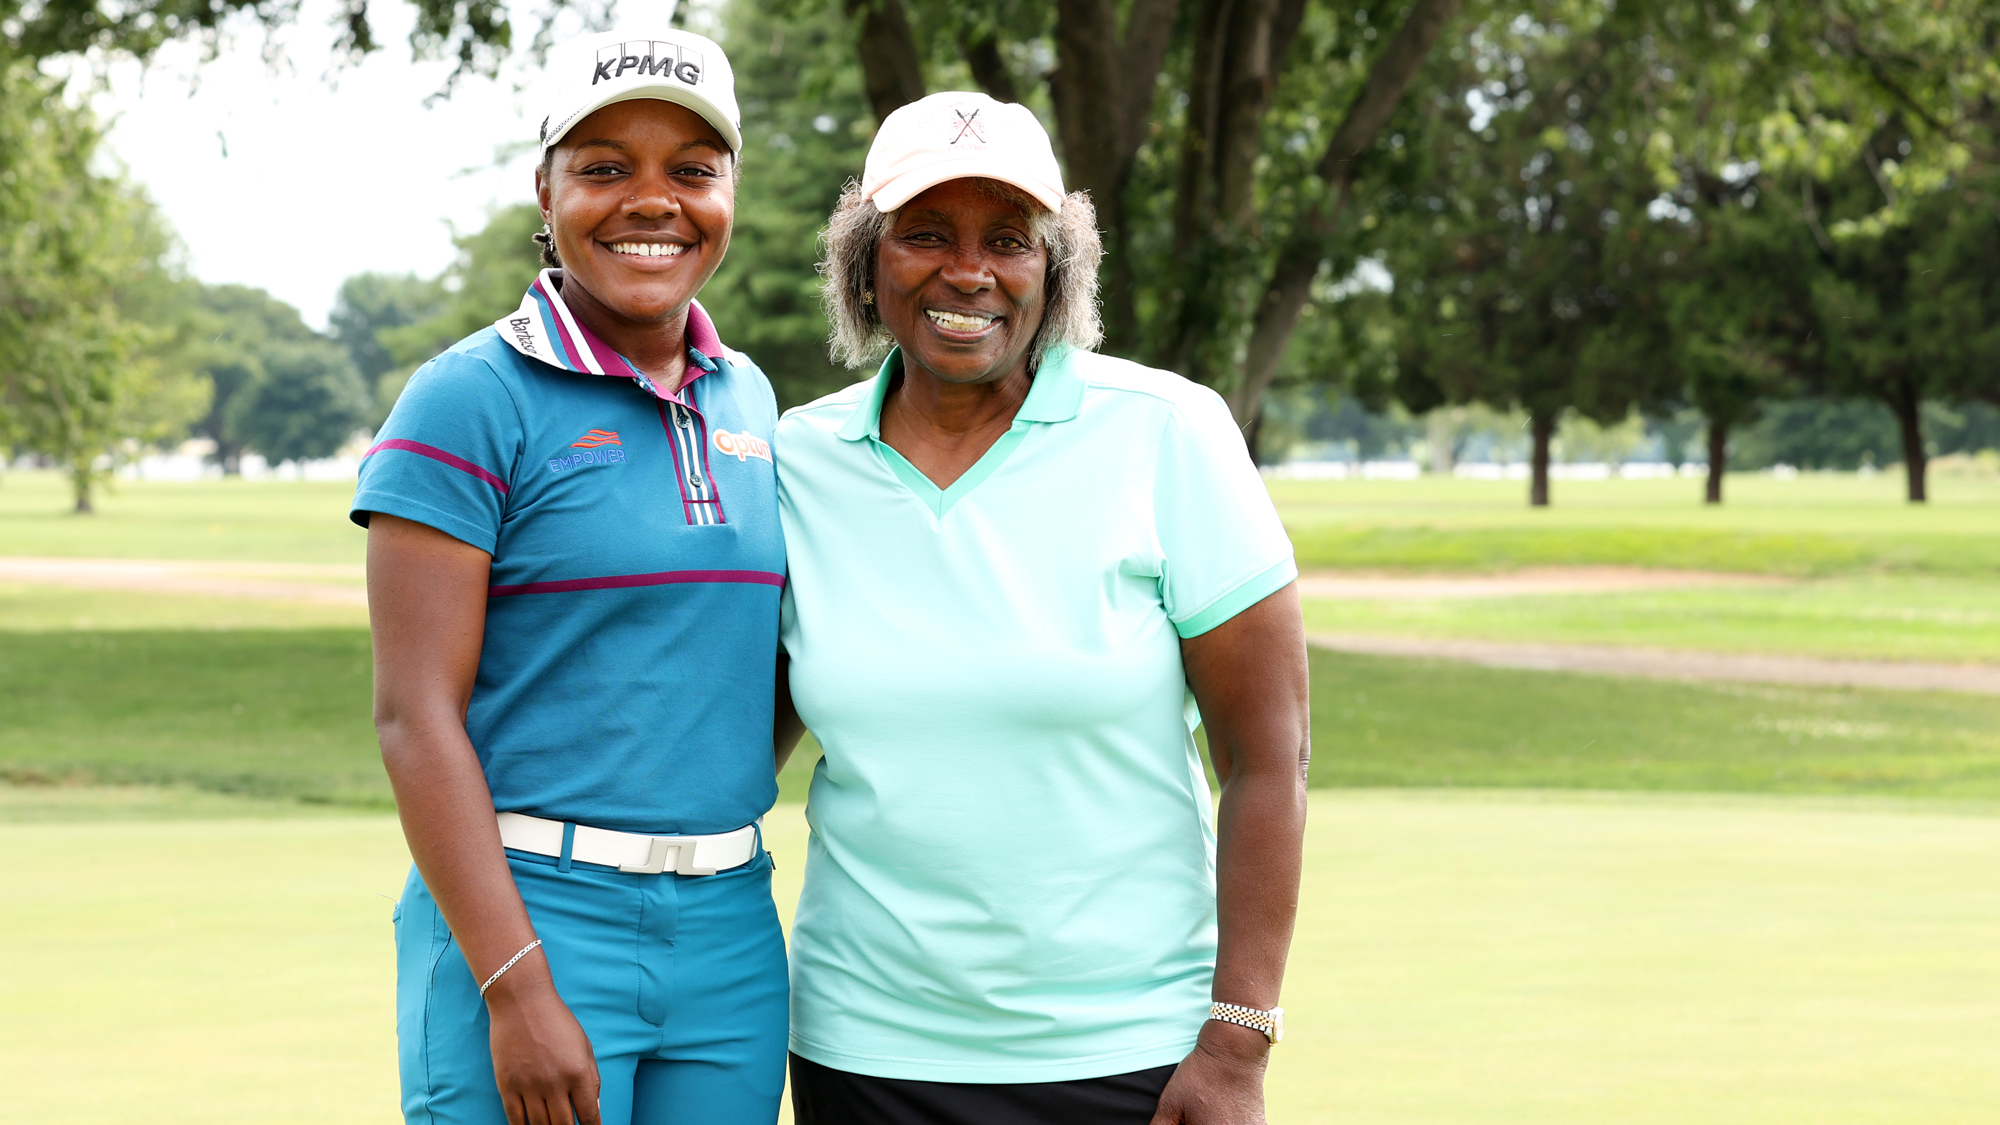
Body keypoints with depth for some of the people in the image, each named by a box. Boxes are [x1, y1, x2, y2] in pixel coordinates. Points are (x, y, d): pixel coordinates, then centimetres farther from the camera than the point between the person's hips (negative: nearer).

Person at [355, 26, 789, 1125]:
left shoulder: (746, 398, 11)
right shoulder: (473, 400, -7)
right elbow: (415, 713, -12)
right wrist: (517, 986, -18)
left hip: (730, 932, 6)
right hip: (528, 916, -6)